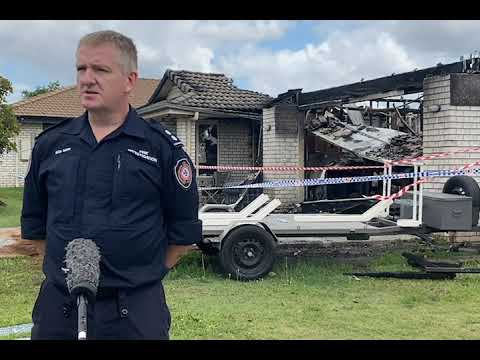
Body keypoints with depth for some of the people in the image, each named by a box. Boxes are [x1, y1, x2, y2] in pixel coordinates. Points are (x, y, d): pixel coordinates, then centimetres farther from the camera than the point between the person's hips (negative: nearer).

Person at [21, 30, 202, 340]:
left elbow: (184, 231, 2)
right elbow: (34, 224, 16)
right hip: (57, 306, 3)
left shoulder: (162, 146, -4)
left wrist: (145, 275, 3)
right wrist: (62, 270, 11)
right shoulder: (50, 144, 6)